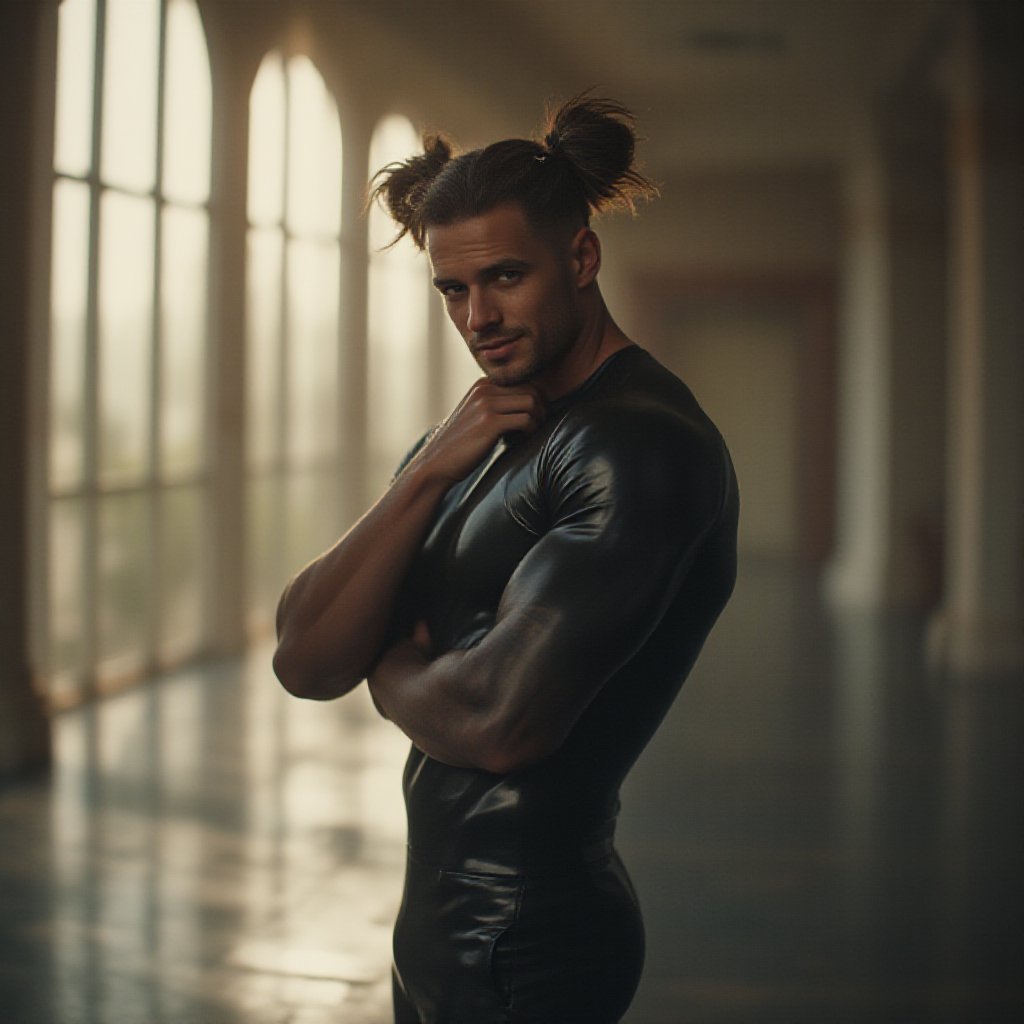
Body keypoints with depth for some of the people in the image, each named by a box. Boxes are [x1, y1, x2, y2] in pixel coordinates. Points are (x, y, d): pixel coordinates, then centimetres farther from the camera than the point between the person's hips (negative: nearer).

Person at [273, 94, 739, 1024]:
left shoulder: (640, 444, -19)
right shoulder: (473, 443, 10)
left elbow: (497, 721, -27)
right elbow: (305, 661, 0)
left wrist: (391, 671, -4)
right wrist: (427, 476, -11)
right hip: (446, 914, 8)